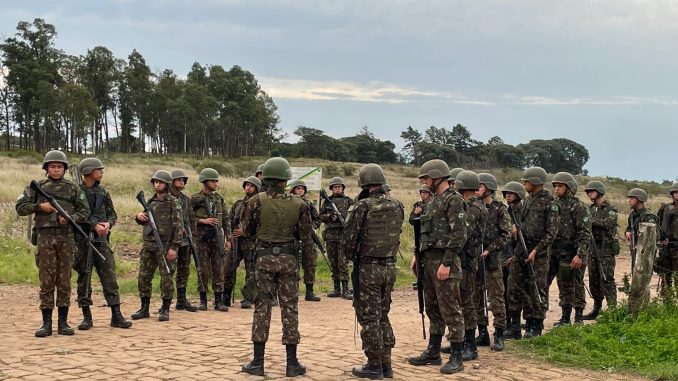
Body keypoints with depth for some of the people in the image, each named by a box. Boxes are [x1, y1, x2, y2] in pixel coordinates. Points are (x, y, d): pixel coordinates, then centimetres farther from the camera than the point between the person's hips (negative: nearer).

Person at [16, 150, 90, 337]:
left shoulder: (73, 188, 8)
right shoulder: (37, 187, 8)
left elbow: (84, 212, 6)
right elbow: (20, 207, 6)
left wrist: (70, 218, -13)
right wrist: (39, 206, -9)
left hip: (66, 237, 1)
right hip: (45, 237, -1)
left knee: (64, 280, 3)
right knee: (46, 280, -1)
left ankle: (63, 322, 8)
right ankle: (46, 323, 4)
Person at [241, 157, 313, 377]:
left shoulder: (256, 201, -8)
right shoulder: (298, 204, -5)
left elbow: (247, 231, 2)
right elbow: (306, 237, 0)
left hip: (264, 258, 0)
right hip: (288, 259, 0)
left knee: (262, 307, 6)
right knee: (289, 308, 6)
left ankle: (258, 362, 6)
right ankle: (292, 363, 8)